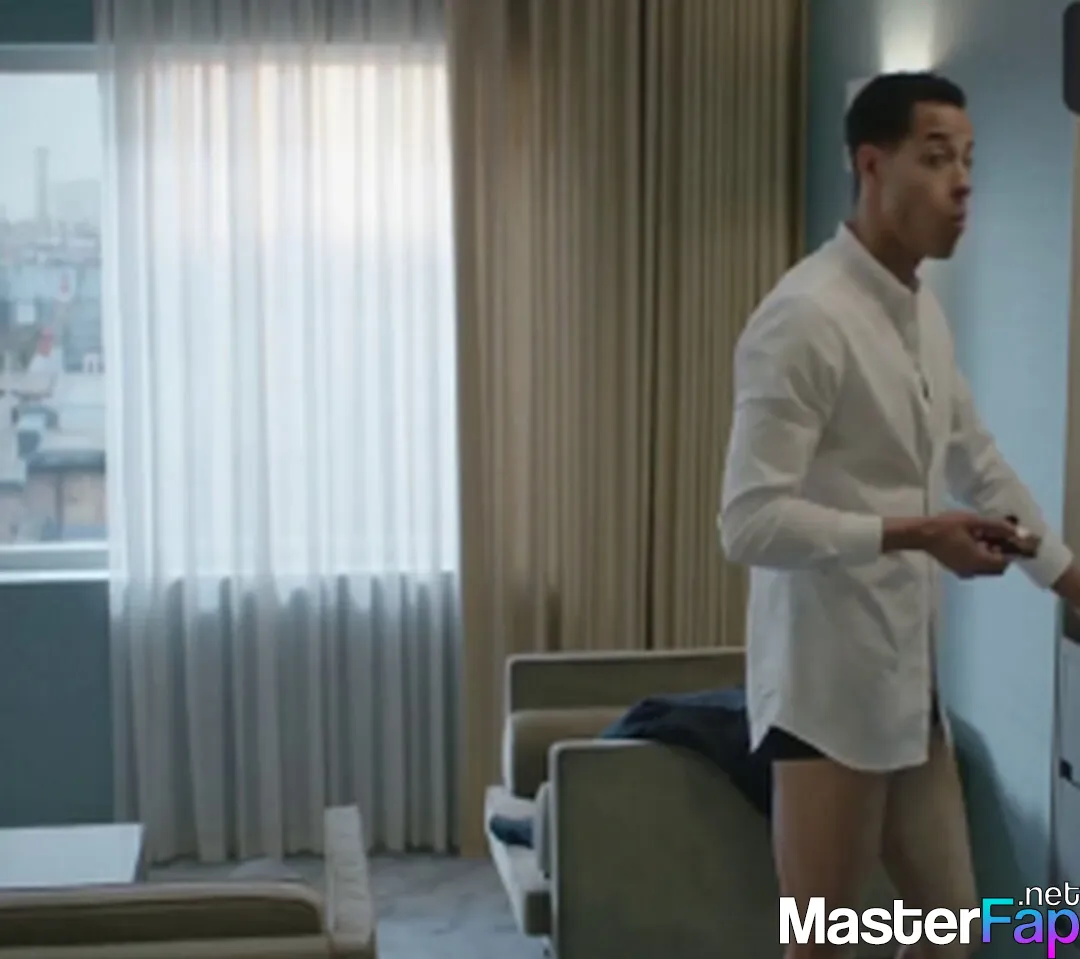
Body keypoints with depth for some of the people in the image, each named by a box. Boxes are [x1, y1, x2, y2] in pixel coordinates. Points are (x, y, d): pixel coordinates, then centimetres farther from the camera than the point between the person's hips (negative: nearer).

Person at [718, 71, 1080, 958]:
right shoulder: (806, 318, -19)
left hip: (911, 679, 9)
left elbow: (979, 461, 22)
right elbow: (750, 523, -23)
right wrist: (912, 535, -24)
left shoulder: (925, 312, 10)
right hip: (829, 688, -9)